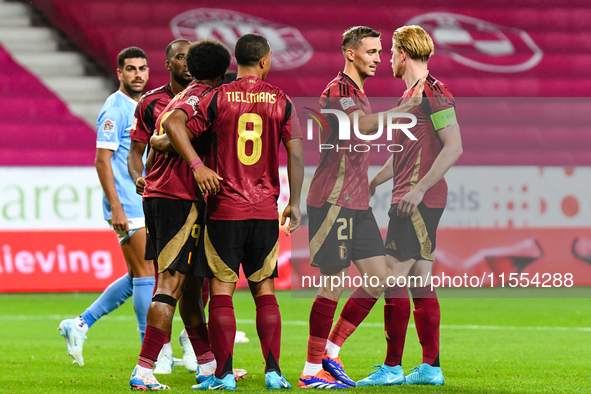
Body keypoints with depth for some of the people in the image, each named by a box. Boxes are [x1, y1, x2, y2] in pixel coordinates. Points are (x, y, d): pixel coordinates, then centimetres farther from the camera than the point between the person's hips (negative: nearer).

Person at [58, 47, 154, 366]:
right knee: (145, 274, -7)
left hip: (144, 205, 9)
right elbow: (102, 159, -16)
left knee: (137, 277, 10)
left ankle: (80, 324, 16)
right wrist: (116, 207, -21)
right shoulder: (115, 109, -11)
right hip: (127, 206, -9)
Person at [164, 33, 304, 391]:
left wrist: (198, 165, -9)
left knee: (221, 291, 1)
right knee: (264, 290, 9)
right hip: (266, 209, 2)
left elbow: (174, 124, -12)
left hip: (225, 209, -2)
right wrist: (295, 204, 5)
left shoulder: (219, 97, -2)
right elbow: (295, 153, -1)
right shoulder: (281, 101, 2)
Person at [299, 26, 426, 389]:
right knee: (334, 285, -7)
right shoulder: (338, 90, -12)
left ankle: (330, 353, 13)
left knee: (378, 278, 5)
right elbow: (362, 125, -32)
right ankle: (312, 370, -1)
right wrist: (403, 109, -33)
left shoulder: (357, 93, 19)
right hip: (333, 201, -9)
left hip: (356, 203, 9)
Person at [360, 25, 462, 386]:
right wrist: (372, 183, 32)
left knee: (395, 278, -9)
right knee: (420, 282, 9)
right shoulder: (411, 95, 18)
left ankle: (392, 366, -8)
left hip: (419, 201, -10)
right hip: (411, 201, 10)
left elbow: (454, 147, -19)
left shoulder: (433, 92, -12)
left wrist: (419, 189, -23)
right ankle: (431, 367, 10)